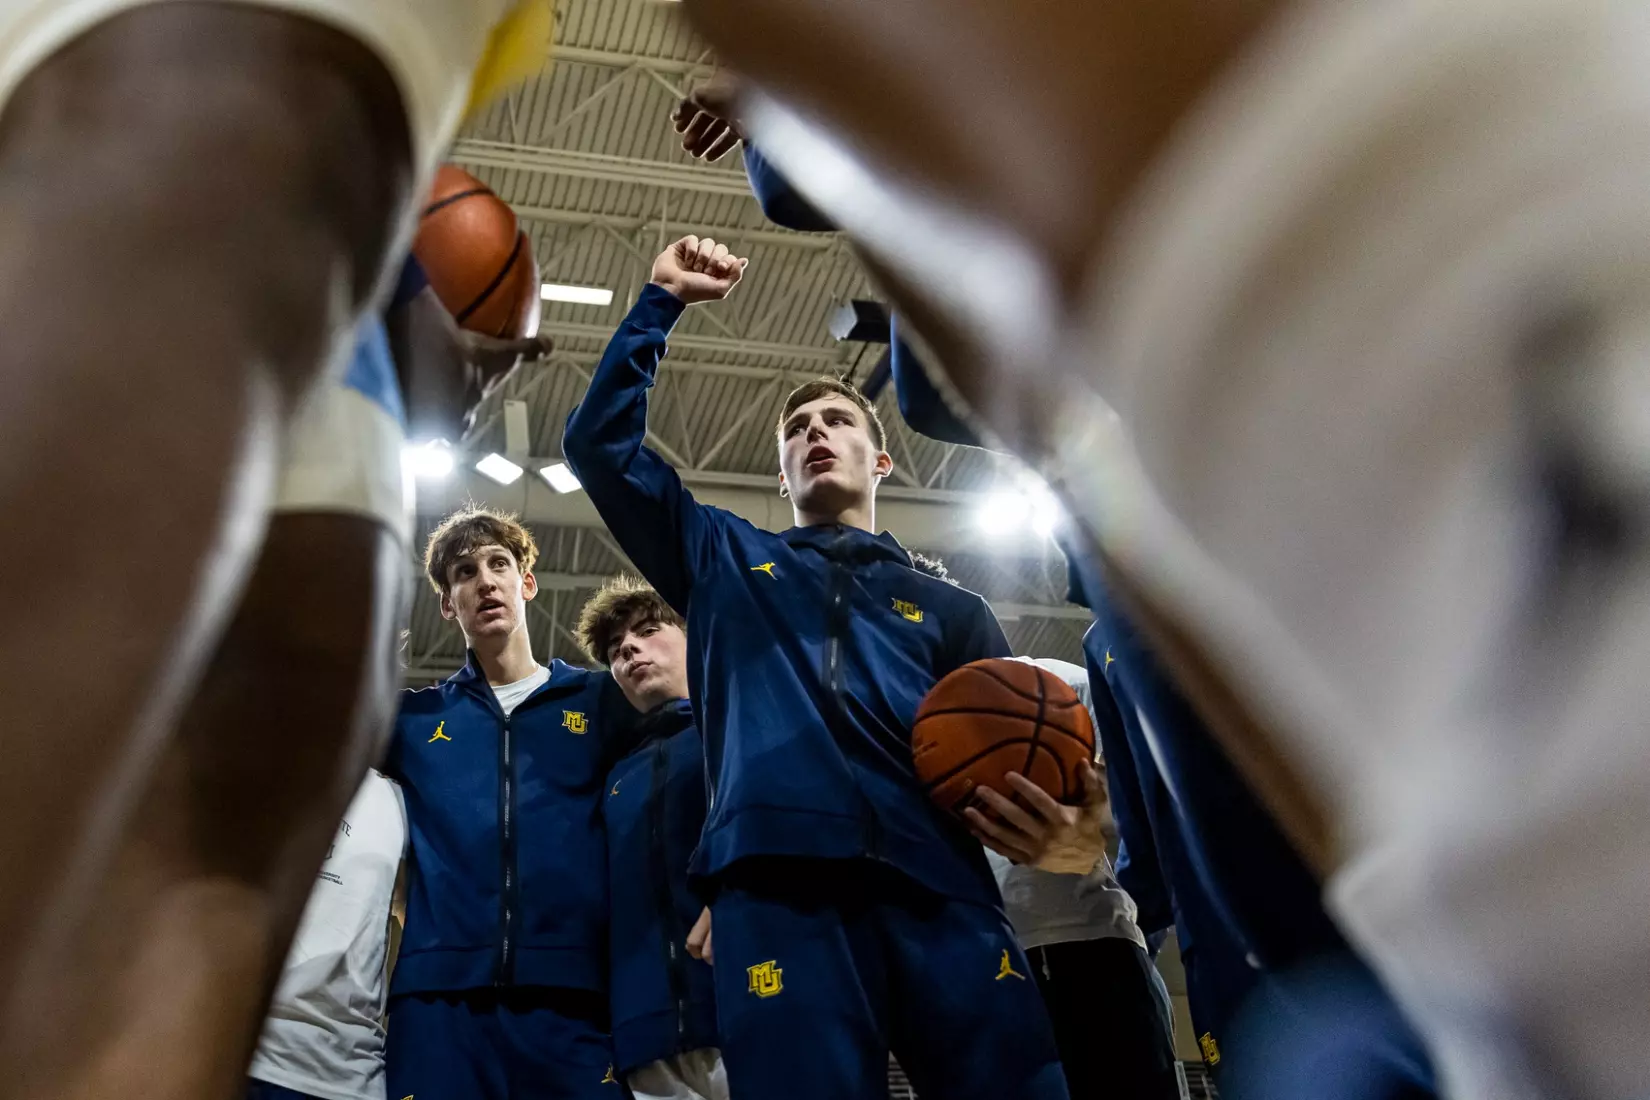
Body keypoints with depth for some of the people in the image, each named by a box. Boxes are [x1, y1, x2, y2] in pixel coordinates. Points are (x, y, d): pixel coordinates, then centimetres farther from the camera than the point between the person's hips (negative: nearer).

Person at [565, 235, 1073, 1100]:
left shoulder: (951, 610, 29)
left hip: (940, 894, 2)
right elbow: (601, 442, 22)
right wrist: (662, 302, 22)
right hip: (778, 892, -1)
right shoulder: (725, 562, 29)